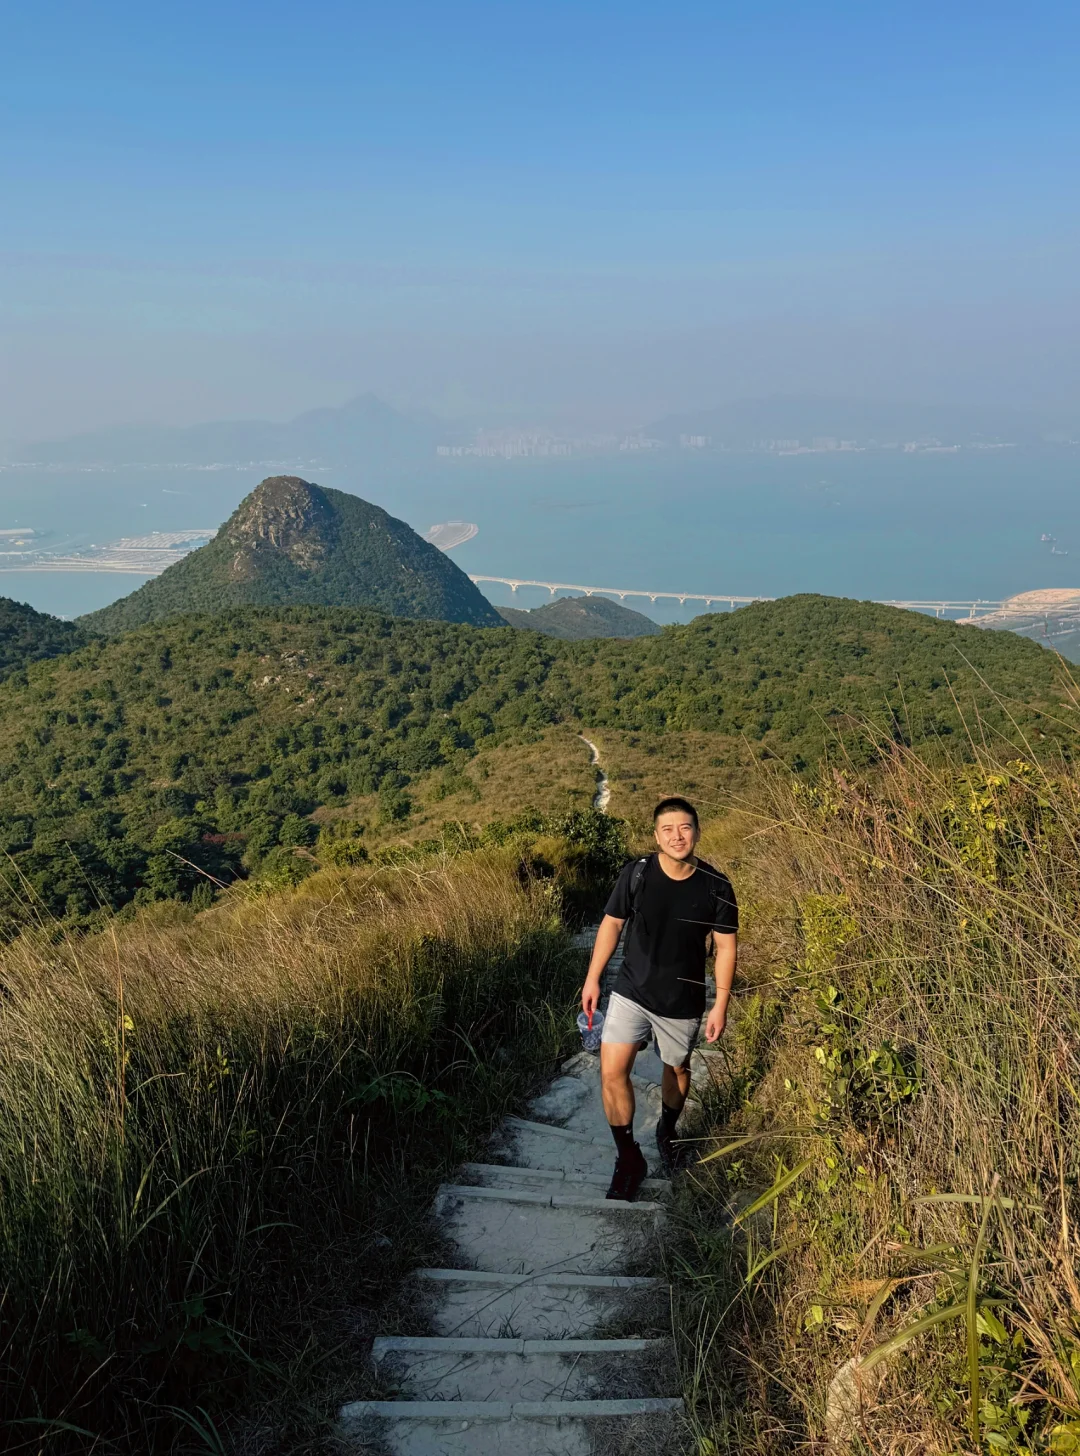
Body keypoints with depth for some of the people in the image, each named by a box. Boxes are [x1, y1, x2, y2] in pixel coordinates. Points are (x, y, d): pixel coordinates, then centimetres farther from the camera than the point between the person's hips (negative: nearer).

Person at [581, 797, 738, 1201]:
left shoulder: (716, 888, -14)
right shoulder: (635, 874, -13)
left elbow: (725, 947, -5)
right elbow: (611, 924, -1)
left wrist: (721, 1005, -6)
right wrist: (593, 978, 1)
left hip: (683, 1002, 0)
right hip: (631, 993, 0)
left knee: (677, 1069, 20)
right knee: (612, 1072, -9)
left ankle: (667, 1130, 51)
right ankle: (628, 1158, 12)